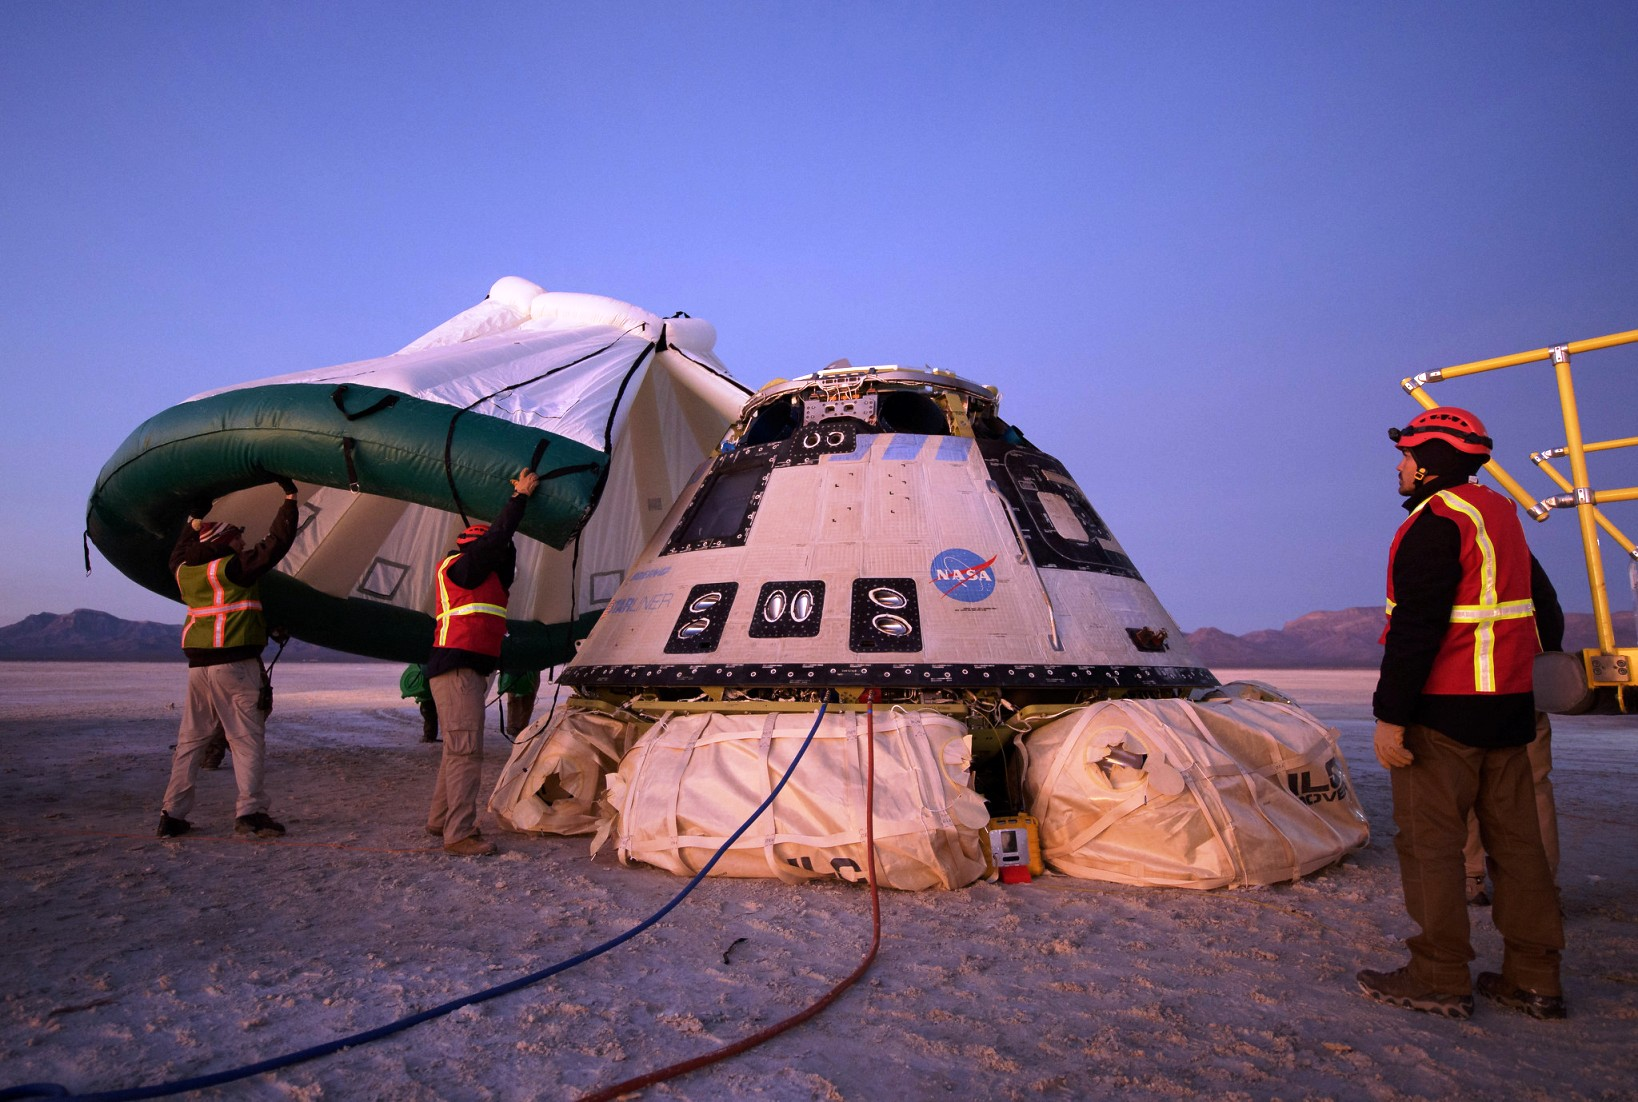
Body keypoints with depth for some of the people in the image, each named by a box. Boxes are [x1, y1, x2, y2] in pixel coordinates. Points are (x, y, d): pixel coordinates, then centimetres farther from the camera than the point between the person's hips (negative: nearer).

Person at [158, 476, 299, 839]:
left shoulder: (184, 570, 12)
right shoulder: (235, 566, -9)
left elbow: (180, 554, 35)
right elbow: (276, 543, -11)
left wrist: (195, 521, 45)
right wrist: (290, 497, -3)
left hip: (198, 665, 7)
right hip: (235, 661, -7)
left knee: (190, 739, 14)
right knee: (247, 738, -4)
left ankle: (173, 813, 16)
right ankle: (250, 811, -7)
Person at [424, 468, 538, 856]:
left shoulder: (481, 575, 21)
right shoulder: (459, 567, -6)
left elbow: (503, 545, 24)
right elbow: (496, 537, -12)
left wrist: (519, 497, 23)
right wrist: (520, 496, -2)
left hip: (470, 670, 11)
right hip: (457, 668, -11)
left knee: (458, 749, 17)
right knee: (465, 751, -11)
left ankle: (440, 819, 28)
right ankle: (458, 834, -10)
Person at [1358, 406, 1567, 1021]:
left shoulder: (1435, 521, -15)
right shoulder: (1501, 515, 15)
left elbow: (1416, 629, -22)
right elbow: (1543, 607, 23)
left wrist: (1391, 716, -21)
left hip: (1443, 713, -10)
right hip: (1509, 706, 10)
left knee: (1429, 841, -2)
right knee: (1515, 838, 13)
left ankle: (1440, 980, 5)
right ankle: (1533, 980, 21)